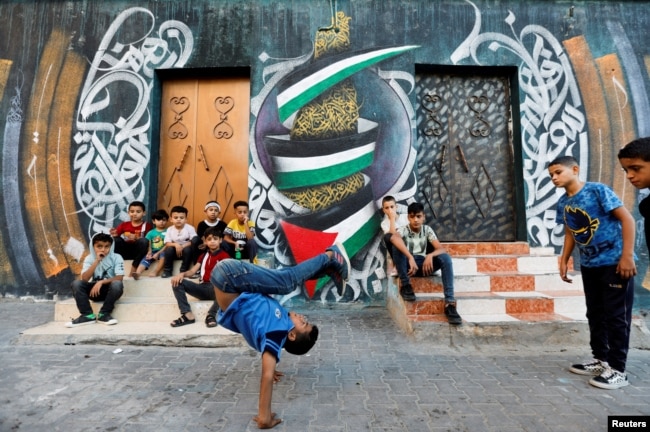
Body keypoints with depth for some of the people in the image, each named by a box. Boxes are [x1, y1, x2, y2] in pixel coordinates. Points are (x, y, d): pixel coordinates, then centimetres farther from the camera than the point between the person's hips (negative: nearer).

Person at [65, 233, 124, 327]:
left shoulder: (116, 257, -9)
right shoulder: (89, 258, -2)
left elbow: (119, 278, -17)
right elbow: (84, 279, -16)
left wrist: (101, 282, -28)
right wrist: (97, 261, -22)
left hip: (110, 290, -3)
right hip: (94, 289, 3)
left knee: (117, 284, -35)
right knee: (76, 283, -22)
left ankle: (104, 314, -18)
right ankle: (88, 315, -17)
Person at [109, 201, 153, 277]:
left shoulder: (147, 225, -1)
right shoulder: (124, 225, 7)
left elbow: (149, 241, -10)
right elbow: (116, 234, -2)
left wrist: (136, 238, -26)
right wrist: (114, 235, -25)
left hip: (138, 252, -1)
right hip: (125, 252, 1)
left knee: (144, 241, -32)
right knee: (116, 240, -23)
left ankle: (134, 267, -22)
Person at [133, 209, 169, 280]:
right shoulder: (151, 233, 12)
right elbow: (148, 245, 3)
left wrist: (158, 254, -16)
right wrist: (149, 253, -18)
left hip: (162, 252, -2)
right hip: (153, 252, 3)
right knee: (146, 258, -26)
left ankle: (156, 273, -36)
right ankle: (138, 273, -48)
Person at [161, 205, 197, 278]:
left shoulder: (190, 228, -11)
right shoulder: (169, 229, -5)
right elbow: (167, 243, -9)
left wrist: (182, 246, -26)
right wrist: (175, 245, -28)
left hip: (186, 248, -2)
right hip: (175, 250, 2)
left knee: (188, 249, -33)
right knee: (169, 249, -26)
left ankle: (184, 271, -15)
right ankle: (167, 271, -9)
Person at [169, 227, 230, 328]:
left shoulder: (224, 256, 2)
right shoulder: (204, 256, 21)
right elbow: (192, 271, 15)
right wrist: (182, 274, -9)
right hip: (203, 286, 6)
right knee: (177, 282, -12)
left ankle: (211, 315, -19)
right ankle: (187, 315, -22)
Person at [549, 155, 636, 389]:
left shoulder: (598, 190, -13)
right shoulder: (563, 203, 5)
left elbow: (627, 218, -15)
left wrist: (627, 255, -20)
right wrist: (564, 260, 10)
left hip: (614, 262, -7)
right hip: (589, 265, 7)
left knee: (616, 316, -1)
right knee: (595, 314, 14)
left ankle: (617, 369, 8)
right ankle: (601, 359, 26)